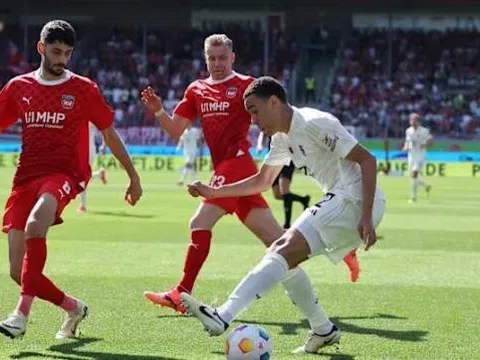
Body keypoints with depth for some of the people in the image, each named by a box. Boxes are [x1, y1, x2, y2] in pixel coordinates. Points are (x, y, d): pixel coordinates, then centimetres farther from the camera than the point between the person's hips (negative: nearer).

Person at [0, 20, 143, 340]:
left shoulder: (83, 89, 4)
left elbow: (110, 134, 11)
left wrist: (133, 176, 13)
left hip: (64, 174, -4)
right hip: (26, 177, 4)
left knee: (36, 222, -37)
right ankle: (73, 308, 23)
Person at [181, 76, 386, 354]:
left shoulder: (314, 123, -13)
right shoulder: (283, 138, 16)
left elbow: (367, 160, -16)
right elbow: (262, 181, 32)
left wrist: (366, 217, -23)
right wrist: (214, 192, 23)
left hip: (356, 200, -10)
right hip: (340, 201, 10)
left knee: (286, 250, -20)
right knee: (283, 255, 9)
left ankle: (222, 318, -28)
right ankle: (324, 331, 11)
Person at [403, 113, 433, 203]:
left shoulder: (424, 131, -9)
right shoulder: (408, 131, 6)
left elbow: (431, 139, -2)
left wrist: (425, 144, -20)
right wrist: (405, 147, -1)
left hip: (420, 155, -6)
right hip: (411, 154, 6)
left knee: (414, 173, -18)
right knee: (412, 175, 7)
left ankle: (413, 197, -12)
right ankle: (426, 186, 36)